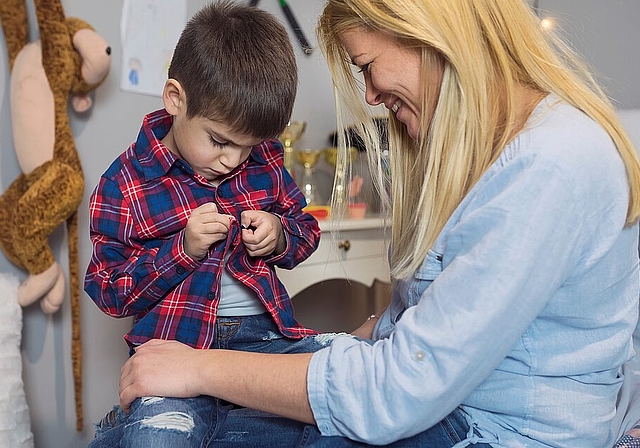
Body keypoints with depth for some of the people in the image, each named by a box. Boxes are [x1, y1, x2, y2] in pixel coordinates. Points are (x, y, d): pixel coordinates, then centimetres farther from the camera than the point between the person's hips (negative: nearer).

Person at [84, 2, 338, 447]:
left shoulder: (264, 160, 8)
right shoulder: (126, 182, -1)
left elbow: (307, 229, 19)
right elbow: (108, 290, 1)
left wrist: (280, 235, -6)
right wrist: (183, 250, -15)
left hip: (267, 332, 4)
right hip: (179, 343, -4)